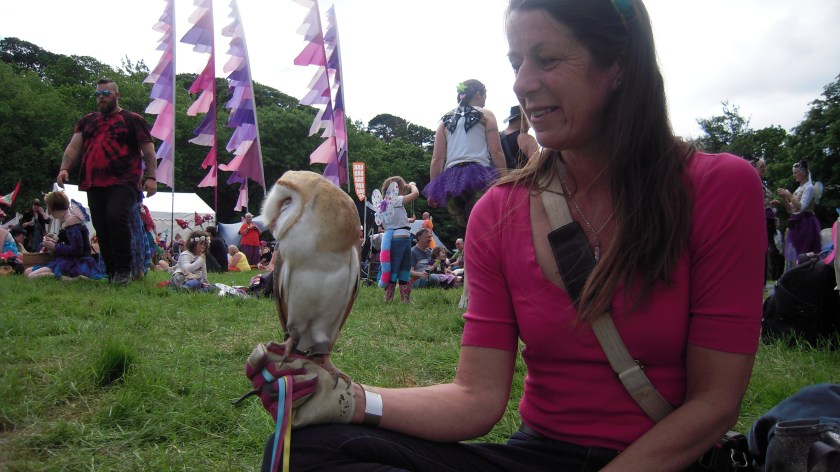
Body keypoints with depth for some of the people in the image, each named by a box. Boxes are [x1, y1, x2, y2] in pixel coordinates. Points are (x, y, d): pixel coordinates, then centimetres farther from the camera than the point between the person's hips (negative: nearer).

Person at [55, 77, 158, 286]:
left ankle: (124, 269, -18)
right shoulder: (87, 121, 22)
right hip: (94, 183, 6)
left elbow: (148, 151, 4)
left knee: (116, 217, -27)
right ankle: (113, 275, 10)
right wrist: (64, 168, -2)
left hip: (124, 182, -5)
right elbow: (73, 147, 15)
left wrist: (150, 177, -8)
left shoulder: (132, 120, 9)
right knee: (102, 230, 3)